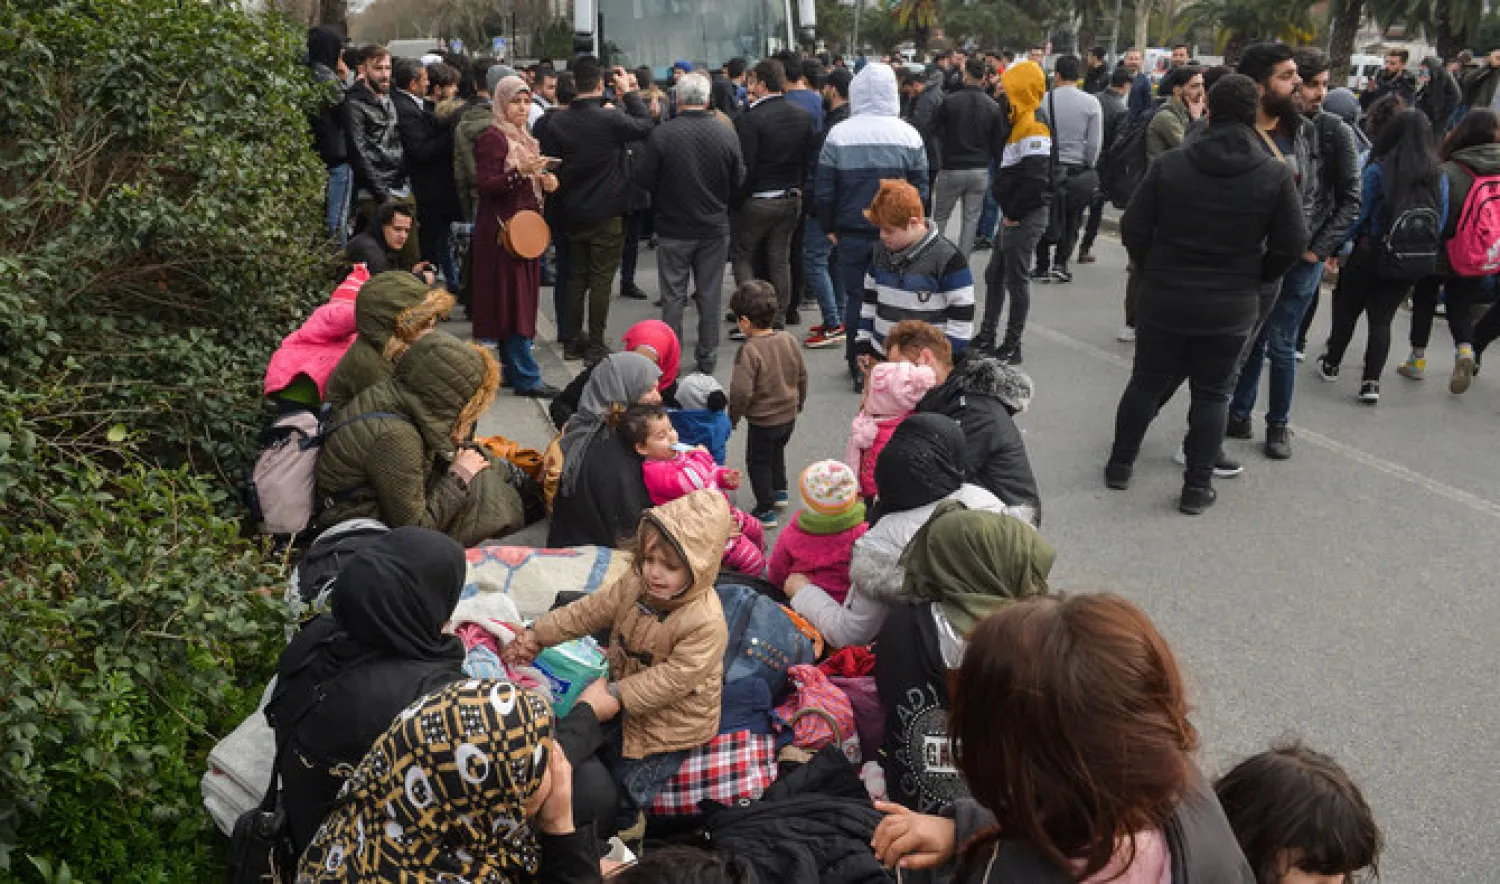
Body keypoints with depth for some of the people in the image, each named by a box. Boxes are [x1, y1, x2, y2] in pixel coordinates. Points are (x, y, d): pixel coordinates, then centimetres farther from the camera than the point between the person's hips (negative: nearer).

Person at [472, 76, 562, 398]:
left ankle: (513, 370, 16)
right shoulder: (493, 137, -9)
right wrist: (520, 171, -28)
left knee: (521, 301, 10)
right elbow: (486, 185, -17)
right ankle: (526, 378, -8)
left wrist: (544, 181, 8)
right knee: (513, 301, -9)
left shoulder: (524, 138, 19)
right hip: (503, 230, -9)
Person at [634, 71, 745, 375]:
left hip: (673, 228, -2)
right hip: (714, 228, 2)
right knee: (710, 295, 11)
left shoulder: (661, 134, -15)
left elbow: (643, 178, -9)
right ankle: (707, 358, 18)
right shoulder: (726, 134, -6)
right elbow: (739, 181, 2)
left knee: (673, 296, 7)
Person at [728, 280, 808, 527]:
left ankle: (766, 511, 17)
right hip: (789, 415, 7)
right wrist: (798, 402, 23)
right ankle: (779, 491, 47)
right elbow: (801, 376, 7)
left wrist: (733, 418, -11)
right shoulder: (789, 340, -5)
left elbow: (741, 391, -27)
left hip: (763, 421, -7)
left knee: (758, 462, 12)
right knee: (777, 451, 31)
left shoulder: (749, 350, -25)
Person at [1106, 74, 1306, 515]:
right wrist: (1251, 279, 11)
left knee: (1146, 383, 15)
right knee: (1212, 395, 11)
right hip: (1232, 309, 0)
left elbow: (1133, 229, -6)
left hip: (1163, 301, 1)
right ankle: (1197, 487, 15)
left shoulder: (1169, 164, -8)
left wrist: (1156, 272, 9)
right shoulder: (1276, 175, -8)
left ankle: (1120, 465, 26)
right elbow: (1292, 245, -5)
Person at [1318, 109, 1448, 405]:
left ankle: (1331, 365, 28)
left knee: (1346, 310, 14)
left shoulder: (1378, 170, -12)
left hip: (1370, 254, -3)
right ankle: (1371, 382, 3)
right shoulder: (1440, 176, 0)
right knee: (1382, 318, 9)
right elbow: (1442, 222, 3)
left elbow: (1359, 214, -12)